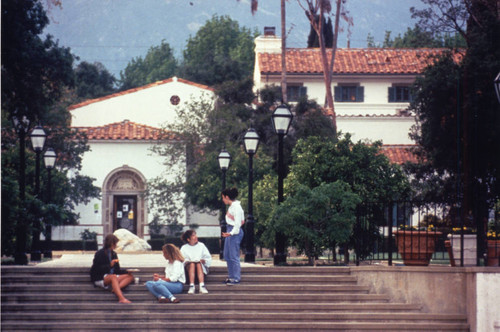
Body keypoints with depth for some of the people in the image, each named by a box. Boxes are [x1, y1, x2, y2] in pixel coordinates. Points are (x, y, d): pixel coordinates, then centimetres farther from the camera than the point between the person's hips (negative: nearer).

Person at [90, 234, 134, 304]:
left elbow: (117, 270, 17)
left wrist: (126, 271, -2)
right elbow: (96, 269, -12)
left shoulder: (113, 254, 17)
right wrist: (110, 265, -22)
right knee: (113, 277, -38)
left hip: (112, 276, 8)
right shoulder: (99, 254, -4)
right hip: (100, 279, -7)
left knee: (130, 276, -9)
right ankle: (121, 298, -56)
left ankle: (116, 289, -35)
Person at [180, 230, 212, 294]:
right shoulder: (184, 248, 12)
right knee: (192, 264, -34)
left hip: (201, 267, 0)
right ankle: (191, 287, -48)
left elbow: (209, 258, 10)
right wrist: (186, 262, -20)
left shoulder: (201, 245, 14)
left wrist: (204, 260, -11)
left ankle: (202, 286, -51)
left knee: (198, 264, -34)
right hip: (189, 267, 0)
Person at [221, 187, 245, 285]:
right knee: (227, 255, 14)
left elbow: (238, 223, -18)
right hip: (230, 231, 10)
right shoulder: (231, 206, 12)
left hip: (235, 231, -10)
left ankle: (236, 278, -2)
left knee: (234, 256, -7)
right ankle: (231, 276, 22)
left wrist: (231, 233, -28)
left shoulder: (236, 207, -16)